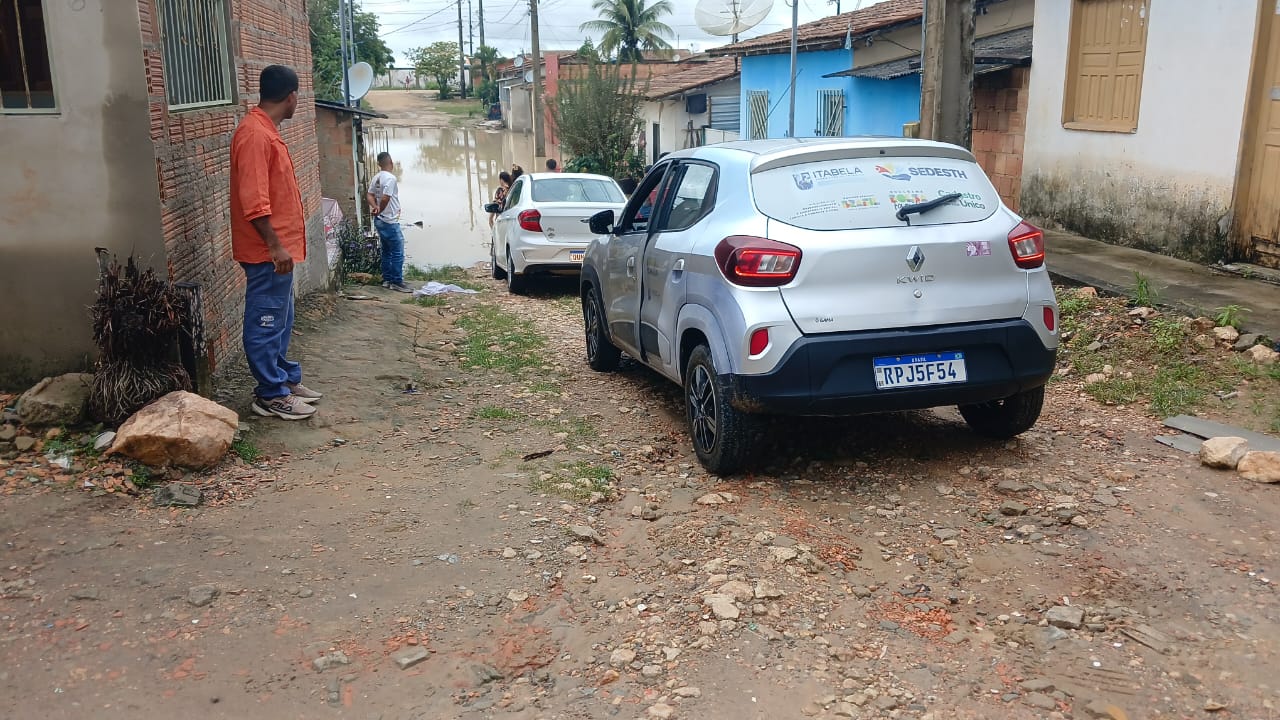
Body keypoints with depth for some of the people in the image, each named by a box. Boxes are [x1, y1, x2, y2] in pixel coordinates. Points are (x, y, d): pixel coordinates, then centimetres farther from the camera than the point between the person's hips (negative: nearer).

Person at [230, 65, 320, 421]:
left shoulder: (266, 130, 13)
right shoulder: (255, 134, -19)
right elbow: (253, 200, -24)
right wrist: (275, 246, -25)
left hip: (279, 246, 10)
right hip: (267, 251, -10)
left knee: (280, 321, 18)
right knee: (266, 322, -1)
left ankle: (286, 378, 29)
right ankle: (271, 395, 7)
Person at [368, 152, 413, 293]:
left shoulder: (376, 178, 9)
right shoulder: (390, 178, -19)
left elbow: (369, 195, 9)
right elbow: (385, 199, -26)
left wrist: (375, 207, -8)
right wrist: (379, 211, -8)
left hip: (380, 221, 9)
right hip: (390, 222, -9)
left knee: (387, 251, 16)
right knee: (398, 253, -3)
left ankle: (387, 280, 21)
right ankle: (397, 282, -1)